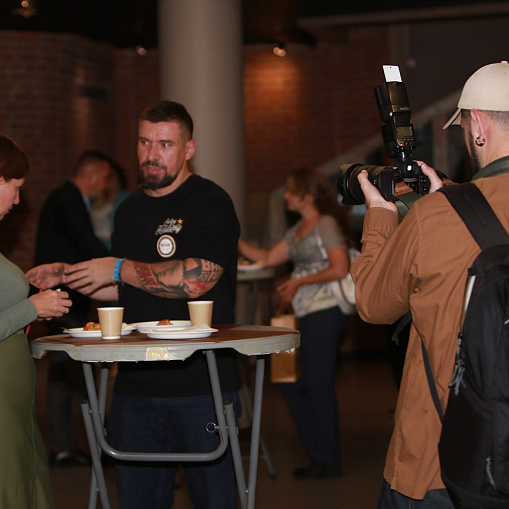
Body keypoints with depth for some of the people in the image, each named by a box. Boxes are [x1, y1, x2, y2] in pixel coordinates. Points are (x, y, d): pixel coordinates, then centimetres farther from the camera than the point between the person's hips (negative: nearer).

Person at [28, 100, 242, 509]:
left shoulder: (209, 202, -7)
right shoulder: (130, 209, 16)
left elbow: (195, 279, -21)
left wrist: (120, 268, -12)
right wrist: (67, 277, 12)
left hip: (202, 384, -6)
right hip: (136, 382, 6)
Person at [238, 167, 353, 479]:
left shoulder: (326, 224, -8)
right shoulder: (298, 230, 19)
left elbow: (340, 269, -16)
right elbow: (268, 258, 21)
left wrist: (299, 281, -12)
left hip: (325, 313, -10)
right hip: (309, 315, 10)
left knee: (318, 384, -5)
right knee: (292, 385, 9)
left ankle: (328, 461, 4)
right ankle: (320, 454, 18)